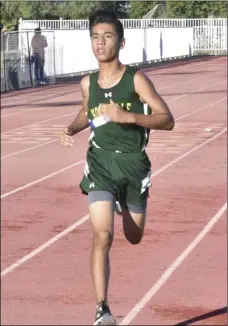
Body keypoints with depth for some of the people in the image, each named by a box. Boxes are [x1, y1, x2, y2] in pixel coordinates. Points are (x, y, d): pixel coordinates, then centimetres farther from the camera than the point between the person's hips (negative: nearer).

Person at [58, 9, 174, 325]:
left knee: (133, 238, 20)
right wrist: (71, 129, 2)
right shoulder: (88, 83, 1)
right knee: (102, 236, -17)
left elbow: (167, 120, -16)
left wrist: (128, 116, -30)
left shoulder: (136, 79, -11)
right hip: (100, 164, 1)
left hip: (133, 163, -1)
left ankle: (128, 206, 59)